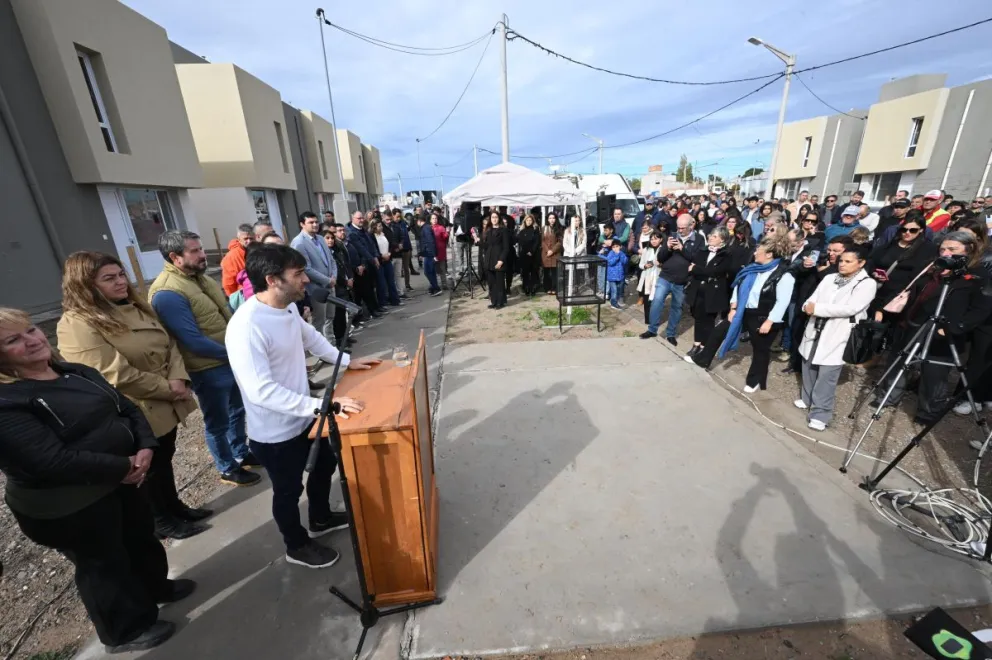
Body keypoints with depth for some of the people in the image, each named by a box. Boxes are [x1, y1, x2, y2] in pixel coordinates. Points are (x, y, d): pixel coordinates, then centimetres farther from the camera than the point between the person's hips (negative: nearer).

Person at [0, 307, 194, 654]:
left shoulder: (77, 372, 3)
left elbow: (128, 407, 4)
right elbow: (54, 461, -28)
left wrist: (145, 447, -12)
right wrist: (122, 468, -20)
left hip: (119, 480, 7)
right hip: (65, 507, -7)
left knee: (141, 536, 24)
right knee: (102, 563, 13)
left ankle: (157, 586, 50)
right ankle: (127, 630, 36)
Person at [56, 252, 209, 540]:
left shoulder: (137, 307, 6)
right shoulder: (77, 325, -19)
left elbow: (169, 344, 3)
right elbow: (116, 374, -24)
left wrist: (178, 379, -13)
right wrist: (167, 389, -17)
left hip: (166, 405, 7)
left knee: (164, 459, 22)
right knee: (149, 468, 12)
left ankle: (174, 506, 41)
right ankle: (161, 521, 33)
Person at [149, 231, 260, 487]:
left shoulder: (199, 276, 5)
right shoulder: (167, 293, -23)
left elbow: (226, 312, 13)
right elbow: (193, 342, -24)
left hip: (231, 360, 8)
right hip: (209, 369, -8)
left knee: (237, 411, 23)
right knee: (218, 423, 12)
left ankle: (242, 454, 43)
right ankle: (228, 469, 31)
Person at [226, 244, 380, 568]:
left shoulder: (288, 307, -5)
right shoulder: (246, 327, -32)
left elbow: (310, 336, 14)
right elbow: (261, 391, -35)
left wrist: (347, 360, 10)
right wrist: (323, 405, -38)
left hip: (304, 415, 8)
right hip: (276, 431, -8)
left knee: (325, 465, 27)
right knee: (288, 490, 17)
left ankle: (321, 519, 55)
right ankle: (297, 546, 45)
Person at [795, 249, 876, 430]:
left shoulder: (867, 284, -4)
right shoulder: (829, 278, 12)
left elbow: (850, 308, -17)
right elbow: (812, 299, 7)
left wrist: (817, 308, -17)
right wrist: (808, 306, -17)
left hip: (837, 336, -5)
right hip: (816, 331, 6)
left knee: (826, 376, -7)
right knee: (809, 367, 14)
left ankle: (820, 414, 1)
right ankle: (807, 399, 33)